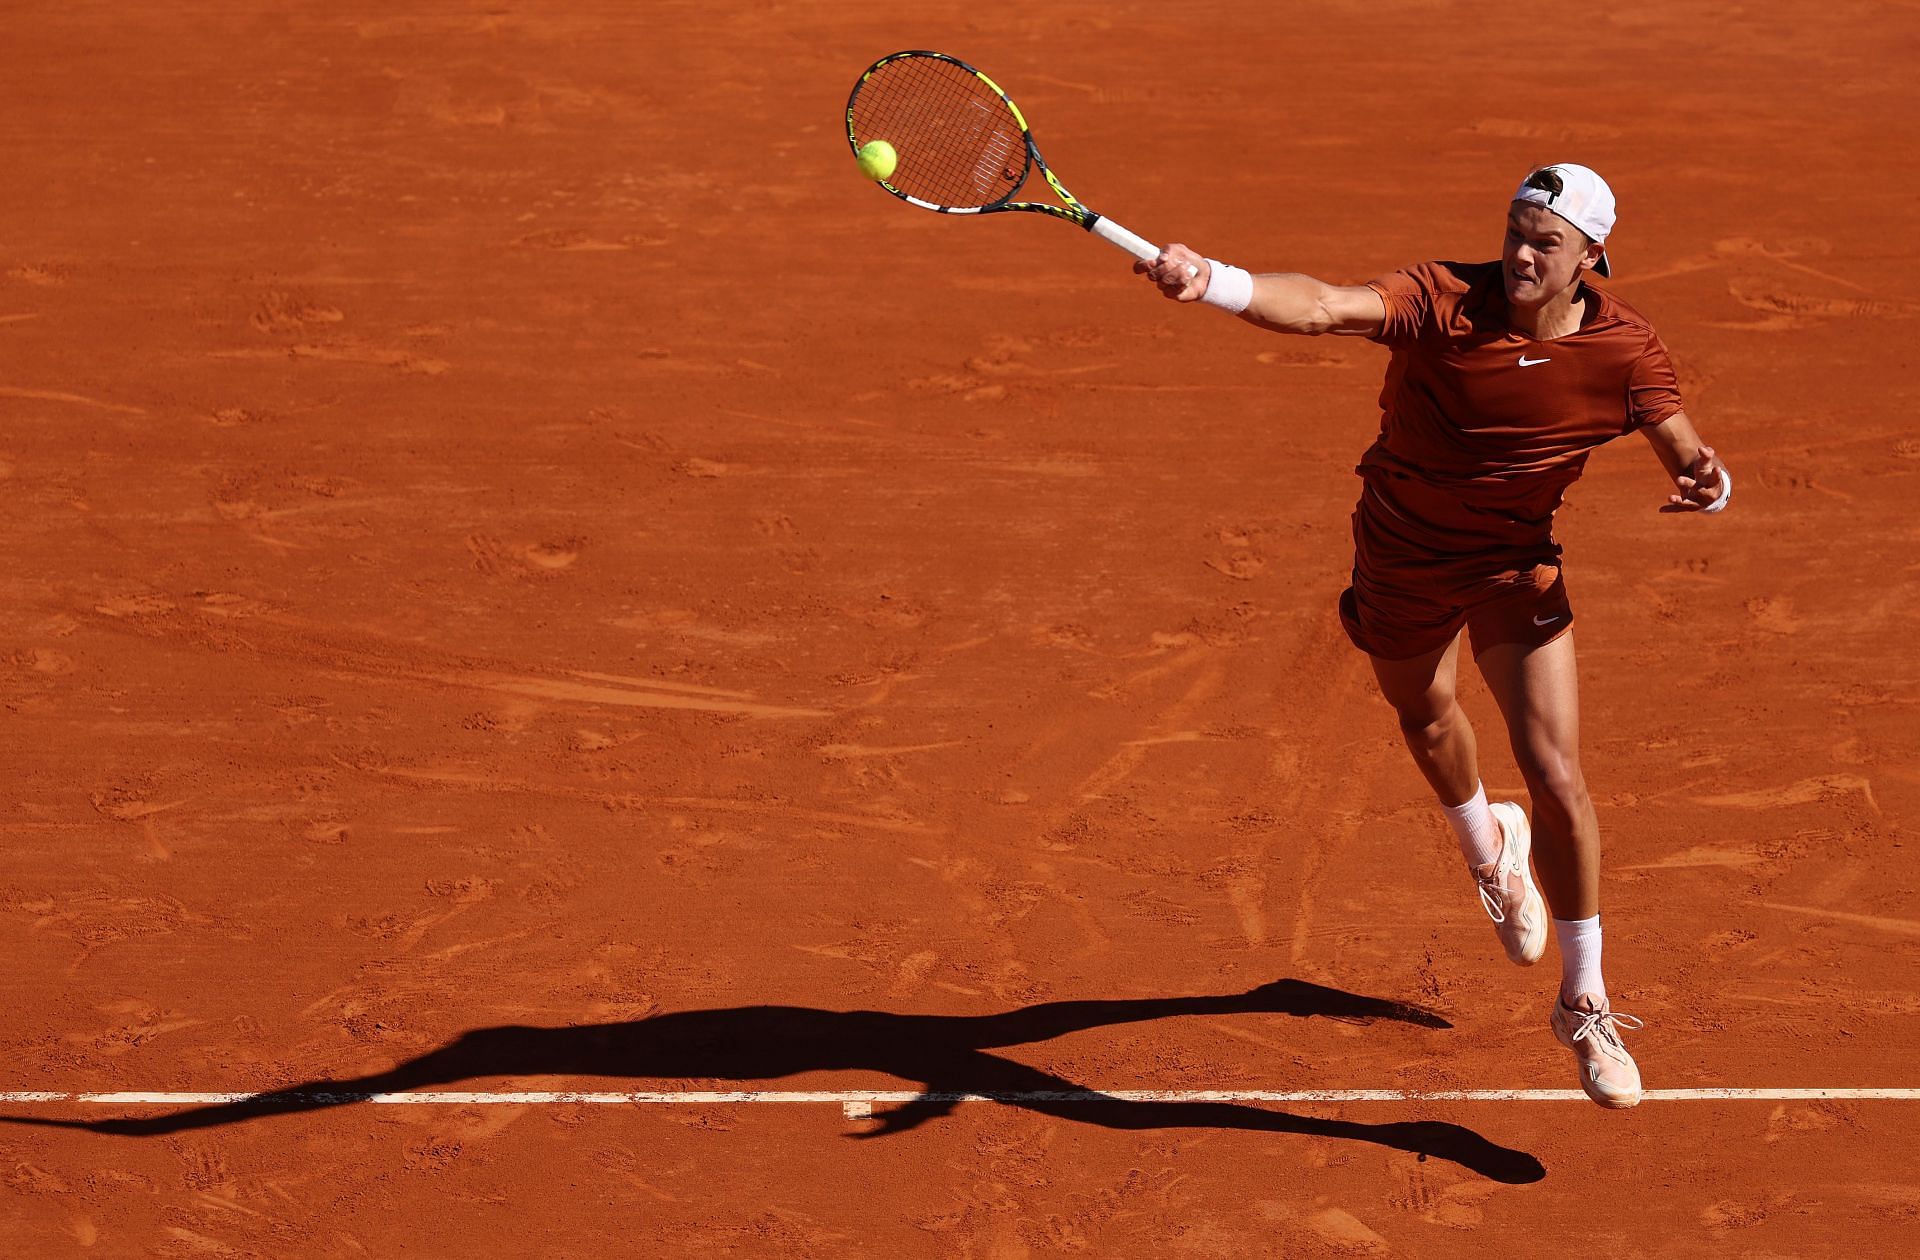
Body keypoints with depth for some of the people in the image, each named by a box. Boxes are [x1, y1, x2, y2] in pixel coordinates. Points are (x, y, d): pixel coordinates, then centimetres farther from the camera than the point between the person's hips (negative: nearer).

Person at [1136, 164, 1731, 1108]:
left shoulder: (1623, 349, -18)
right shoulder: (1444, 302, -26)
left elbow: (1686, 455, -13)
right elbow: (1322, 307, -41)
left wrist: (1706, 482, -39)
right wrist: (1210, 282, -59)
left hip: (1516, 567, 0)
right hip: (1401, 558, 1)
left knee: (1557, 780, -9)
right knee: (1427, 719, 25)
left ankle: (1583, 1003, 8)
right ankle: (1488, 845, 62)